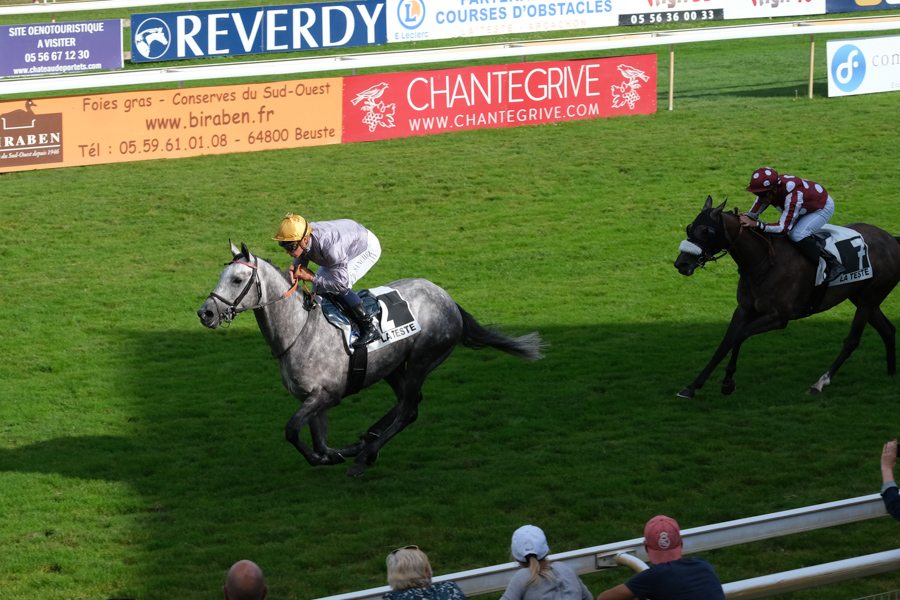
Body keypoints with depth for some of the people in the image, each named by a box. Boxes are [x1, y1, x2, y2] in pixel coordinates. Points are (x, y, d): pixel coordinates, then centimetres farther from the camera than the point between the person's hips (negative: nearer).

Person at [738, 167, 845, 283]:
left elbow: (784, 227, -43)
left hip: (824, 207, -8)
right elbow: (753, 213, -13)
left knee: (797, 235, -26)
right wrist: (745, 217, -36)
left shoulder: (792, 195, -43)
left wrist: (757, 224, -49)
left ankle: (832, 264, -18)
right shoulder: (767, 191, -20)